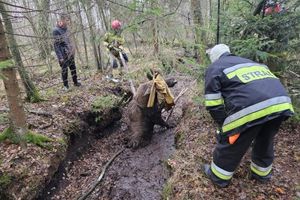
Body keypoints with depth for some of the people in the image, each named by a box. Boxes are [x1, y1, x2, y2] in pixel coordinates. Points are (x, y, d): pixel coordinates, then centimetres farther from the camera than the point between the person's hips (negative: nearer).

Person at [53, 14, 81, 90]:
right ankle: (66, 85, 16)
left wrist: (73, 49, 15)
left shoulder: (65, 29, 8)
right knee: (64, 70, 3)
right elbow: (56, 45, -17)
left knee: (73, 68, 15)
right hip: (64, 54, -7)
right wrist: (60, 57, -20)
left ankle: (75, 82, 29)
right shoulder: (56, 30, -15)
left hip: (70, 53, 7)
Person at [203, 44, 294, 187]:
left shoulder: (214, 68, 12)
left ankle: (218, 176, 35)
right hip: (281, 103, 7)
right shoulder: (248, 62, 32)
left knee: (230, 145, 15)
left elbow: (214, 103, 2)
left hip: (250, 109, -7)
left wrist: (223, 125, 14)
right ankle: (262, 174, 51)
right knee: (265, 142, 30)